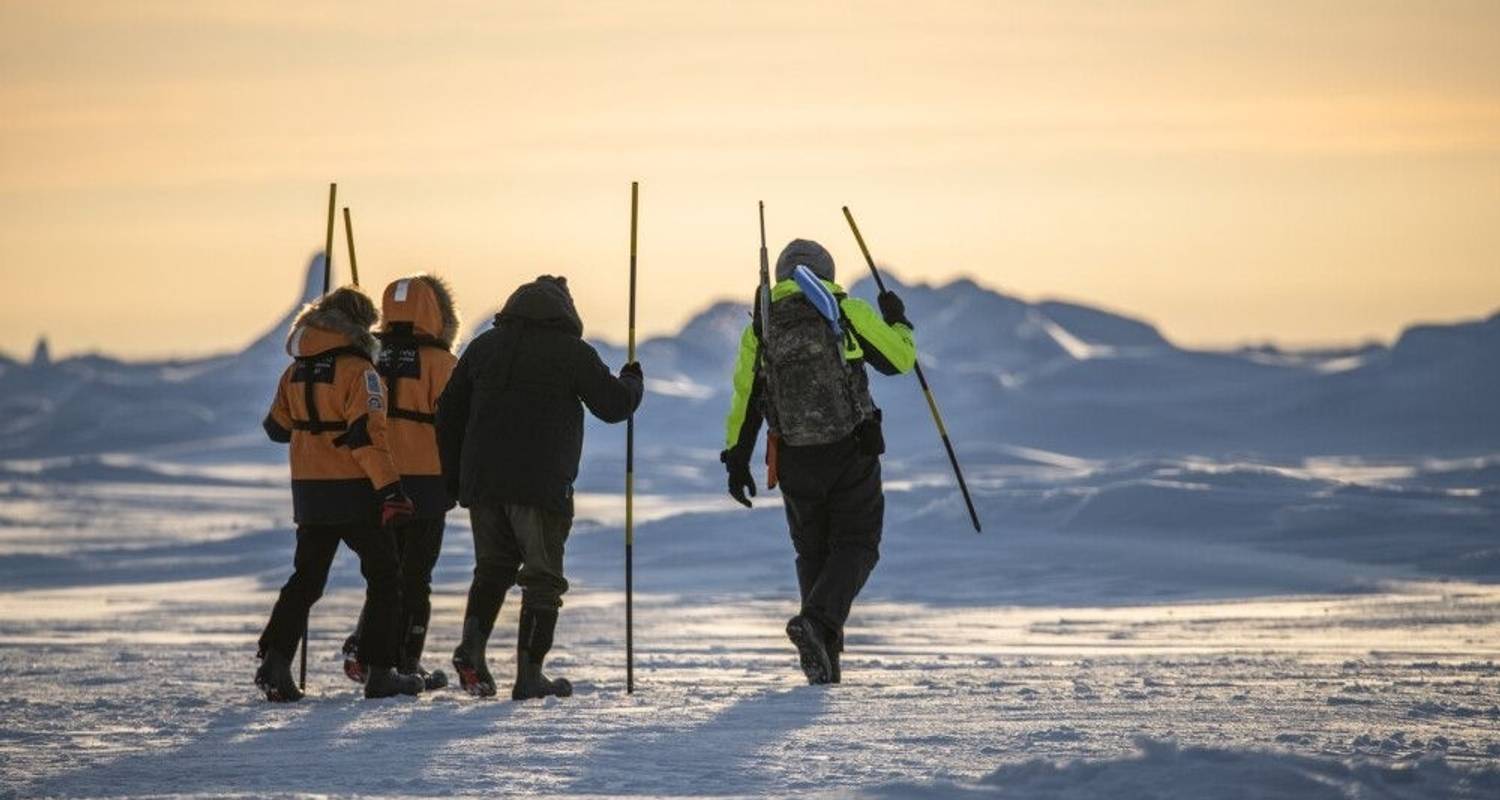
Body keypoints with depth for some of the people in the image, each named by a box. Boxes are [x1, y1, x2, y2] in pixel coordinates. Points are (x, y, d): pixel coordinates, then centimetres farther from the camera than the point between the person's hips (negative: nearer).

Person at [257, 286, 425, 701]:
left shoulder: (295, 372, 8)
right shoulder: (357, 370, -13)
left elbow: (277, 428, 17)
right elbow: (367, 434, -22)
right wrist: (390, 488, -24)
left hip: (309, 492, 6)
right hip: (355, 493, -6)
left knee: (306, 578, 13)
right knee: (384, 577, 6)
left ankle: (275, 659, -5)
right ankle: (380, 672, 4)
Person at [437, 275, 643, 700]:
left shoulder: (485, 346, 10)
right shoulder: (572, 352, -4)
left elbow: (449, 411, 13)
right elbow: (614, 405, 0)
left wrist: (454, 475, 22)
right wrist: (631, 382, 24)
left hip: (483, 484, 5)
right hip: (543, 485, -4)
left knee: (493, 567, 19)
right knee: (542, 578, 3)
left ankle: (472, 644, -3)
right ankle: (529, 674, -2)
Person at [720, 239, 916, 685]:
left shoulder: (760, 329, 5)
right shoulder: (847, 312, -3)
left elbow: (745, 399, 6)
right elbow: (899, 360, 2)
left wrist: (736, 461, 12)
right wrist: (898, 321, 22)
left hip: (795, 461, 3)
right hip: (852, 453, -3)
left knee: (812, 551, 17)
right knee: (856, 545, 5)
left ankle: (824, 660, 14)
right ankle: (816, 620, -22)